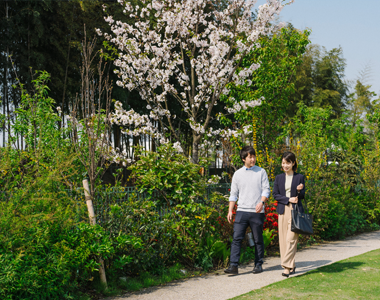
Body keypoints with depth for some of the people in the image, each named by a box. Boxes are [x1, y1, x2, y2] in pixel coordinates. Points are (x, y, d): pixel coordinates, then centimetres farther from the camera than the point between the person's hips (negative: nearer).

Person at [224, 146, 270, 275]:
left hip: (257, 212, -1)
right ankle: (233, 266, -8)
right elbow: (233, 194, 12)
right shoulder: (238, 174, 9)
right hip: (242, 211, 1)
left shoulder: (261, 172, 6)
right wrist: (230, 210, 5)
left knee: (258, 240, 6)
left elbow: (266, 189, 1)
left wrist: (261, 202, -16)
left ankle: (258, 265, 17)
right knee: (237, 238, -7)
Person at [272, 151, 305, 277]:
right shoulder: (279, 178, 11)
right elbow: (275, 195, 5)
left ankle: (287, 266, -10)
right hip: (283, 211, 3)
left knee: (291, 239, -10)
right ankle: (291, 266, 12)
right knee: (283, 239, 2)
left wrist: (299, 190, -15)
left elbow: (302, 196, 7)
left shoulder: (299, 177, 5)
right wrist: (288, 199, -8)